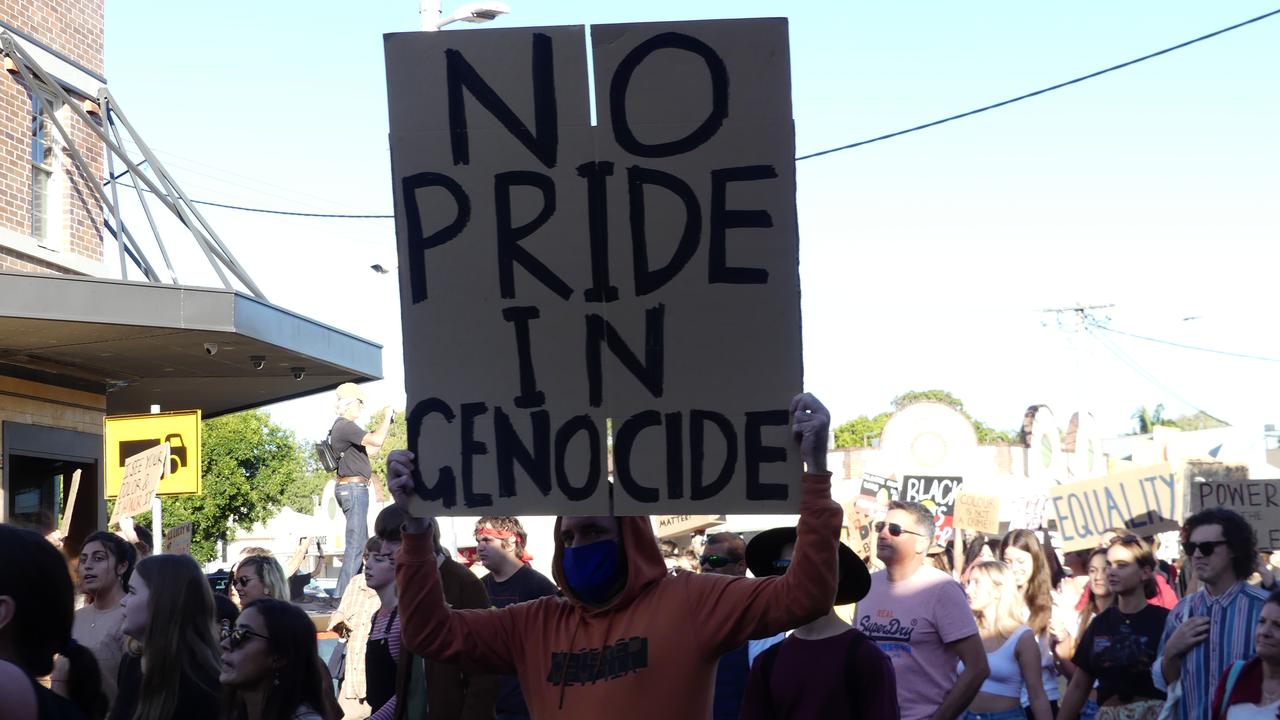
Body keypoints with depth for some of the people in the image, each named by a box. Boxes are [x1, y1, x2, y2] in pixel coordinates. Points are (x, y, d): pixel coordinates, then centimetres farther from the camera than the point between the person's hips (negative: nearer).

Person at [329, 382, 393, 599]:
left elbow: (370, 449, 25)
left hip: (351, 488, 11)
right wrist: (386, 418, -11)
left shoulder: (341, 427, 19)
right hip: (354, 487, -11)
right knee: (355, 543, -12)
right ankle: (344, 593, -14)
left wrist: (388, 425, 19)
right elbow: (376, 441, -26)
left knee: (361, 540, 14)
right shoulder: (346, 426, -14)